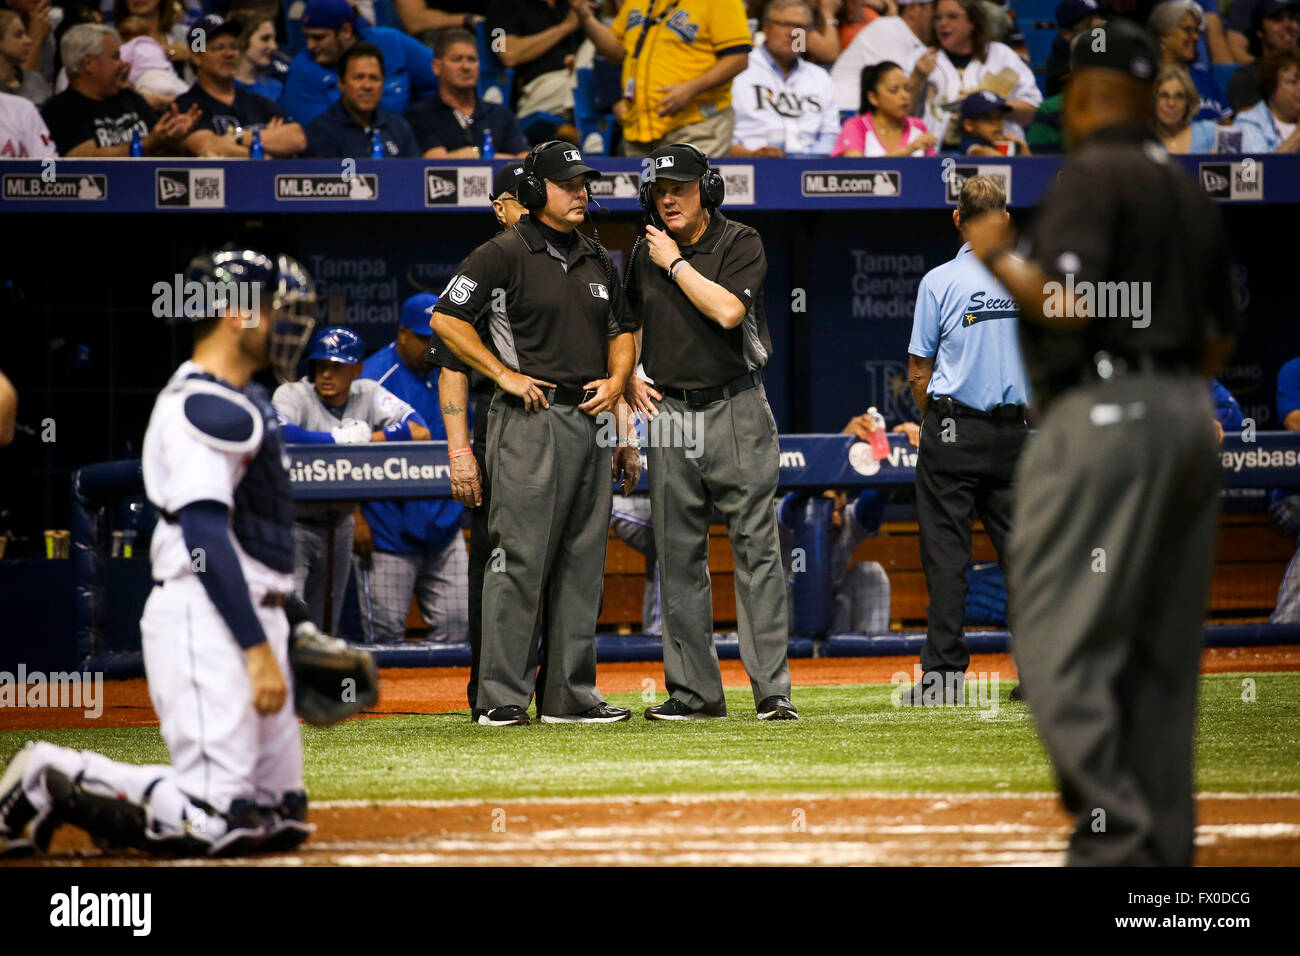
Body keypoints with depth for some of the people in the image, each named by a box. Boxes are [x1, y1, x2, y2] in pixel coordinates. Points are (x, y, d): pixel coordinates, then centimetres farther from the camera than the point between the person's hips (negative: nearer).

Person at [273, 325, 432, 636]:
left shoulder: (368, 395, 1)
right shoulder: (292, 395, -11)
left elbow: (420, 431, -9)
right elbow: (277, 434, -33)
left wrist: (365, 438, -17)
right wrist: (341, 439, -25)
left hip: (339, 525, 5)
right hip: (293, 524, -5)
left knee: (325, 627, 12)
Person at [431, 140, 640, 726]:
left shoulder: (597, 261, 17)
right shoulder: (505, 255, -5)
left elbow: (621, 330, 26)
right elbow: (445, 318, -9)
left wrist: (616, 380, 7)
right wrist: (505, 375, -11)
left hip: (590, 422, 7)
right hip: (531, 419, -7)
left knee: (582, 564, 7)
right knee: (520, 559, -10)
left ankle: (570, 694, 12)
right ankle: (502, 697, -9)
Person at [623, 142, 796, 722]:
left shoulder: (740, 243, -4)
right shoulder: (644, 255, 10)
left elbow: (728, 310, -21)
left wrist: (676, 264, -11)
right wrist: (628, 380, 9)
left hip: (736, 409, -5)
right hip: (668, 414, 5)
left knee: (756, 549, -7)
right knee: (679, 557, 4)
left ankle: (772, 691, -9)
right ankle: (694, 691, 9)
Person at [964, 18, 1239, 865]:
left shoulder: (1090, 176, -7)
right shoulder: (1189, 191, 17)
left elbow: (1068, 304, -19)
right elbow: (1222, 338, 20)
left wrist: (999, 255, -3)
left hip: (1104, 413, -8)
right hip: (1190, 415, 8)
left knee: (1060, 642, -9)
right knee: (1161, 655, 10)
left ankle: (1116, 836, -20)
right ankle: (1167, 844, 10)